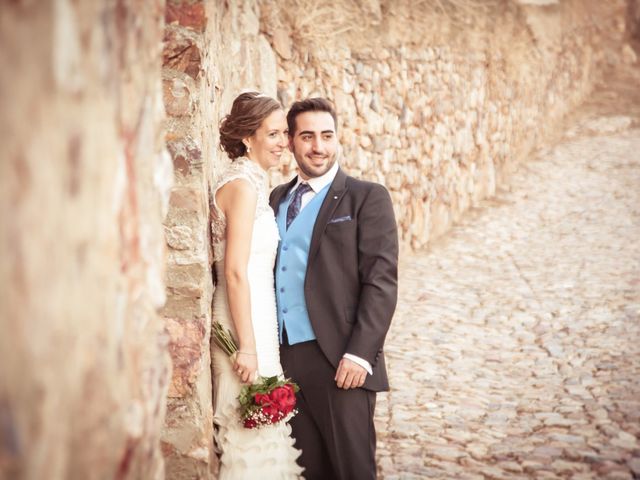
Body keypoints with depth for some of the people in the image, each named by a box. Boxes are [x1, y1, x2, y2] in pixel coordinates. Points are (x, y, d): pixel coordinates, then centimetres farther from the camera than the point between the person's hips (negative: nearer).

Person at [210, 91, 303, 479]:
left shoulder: (251, 183, 13)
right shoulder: (243, 185, -16)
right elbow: (235, 272, -20)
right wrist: (247, 347, -20)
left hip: (259, 323, 9)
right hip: (249, 326, -9)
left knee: (260, 429, 16)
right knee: (255, 435, -1)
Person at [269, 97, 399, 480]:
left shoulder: (368, 198, -1)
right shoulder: (277, 200, 16)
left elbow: (382, 282, -8)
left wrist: (360, 354, -15)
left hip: (341, 362, -5)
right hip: (286, 358, 5)